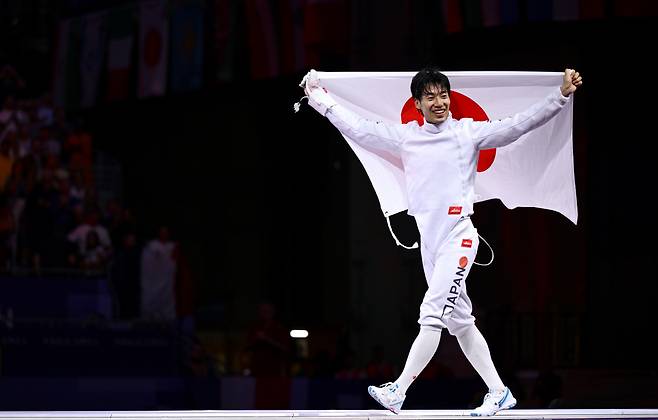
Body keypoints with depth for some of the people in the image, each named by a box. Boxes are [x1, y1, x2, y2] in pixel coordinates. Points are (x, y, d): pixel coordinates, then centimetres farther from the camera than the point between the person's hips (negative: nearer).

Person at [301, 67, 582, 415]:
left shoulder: (469, 132, -3)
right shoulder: (406, 137, 9)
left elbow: (518, 125, -8)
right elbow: (359, 130, 15)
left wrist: (562, 95, -17)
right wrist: (321, 99, 16)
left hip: (458, 238, -6)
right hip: (428, 241, 6)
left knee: (432, 315, -14)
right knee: (460, 323, 10)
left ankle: (397, 392, -17)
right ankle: (498, 393, 18)